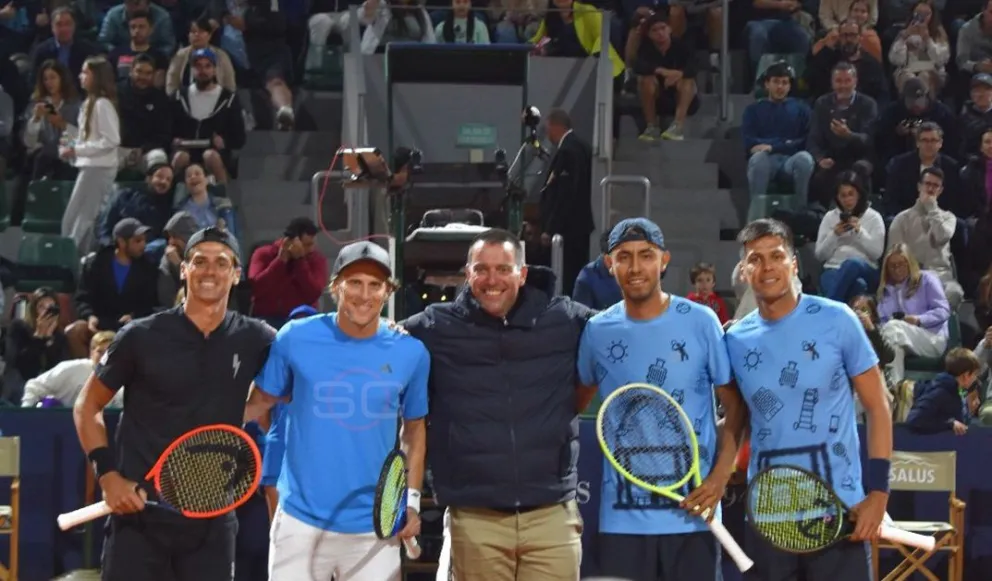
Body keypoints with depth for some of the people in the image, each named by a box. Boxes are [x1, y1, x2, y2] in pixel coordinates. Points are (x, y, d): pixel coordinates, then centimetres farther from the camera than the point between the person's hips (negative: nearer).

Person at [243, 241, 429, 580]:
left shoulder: (410, 353, 0)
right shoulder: (296, 338, -4)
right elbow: (260, 401, 7)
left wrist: (412, 498, 7)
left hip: (375, 529, 1)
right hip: (300, 523, -1)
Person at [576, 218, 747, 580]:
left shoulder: (700, 321, -2)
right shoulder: (596, 331, 4)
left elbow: (734, 403, 2)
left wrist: (721, 475, -10)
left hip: (691, 513, -2)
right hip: (623, 515, 2)